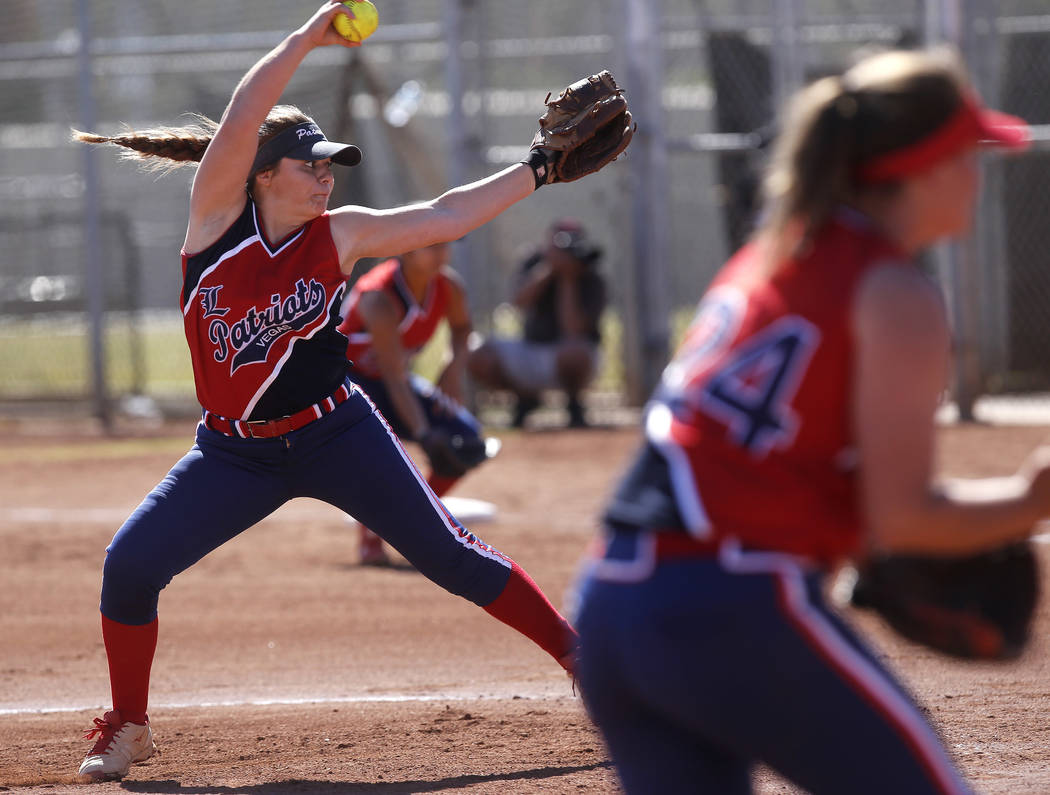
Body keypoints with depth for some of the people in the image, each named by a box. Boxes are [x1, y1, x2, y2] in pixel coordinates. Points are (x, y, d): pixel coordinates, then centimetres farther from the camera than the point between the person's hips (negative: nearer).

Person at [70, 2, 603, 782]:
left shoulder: (339, 236, -4)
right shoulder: (219, 212, -6)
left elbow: (443, 217, -2)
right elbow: (242, 118, -19)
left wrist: (537, 170, -5)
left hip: (335, 434, 0)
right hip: (234, 451, 0)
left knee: (449, 554, -7)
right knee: (130, 564, -11)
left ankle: (582, 658, 2)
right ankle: (128, 727, 9)